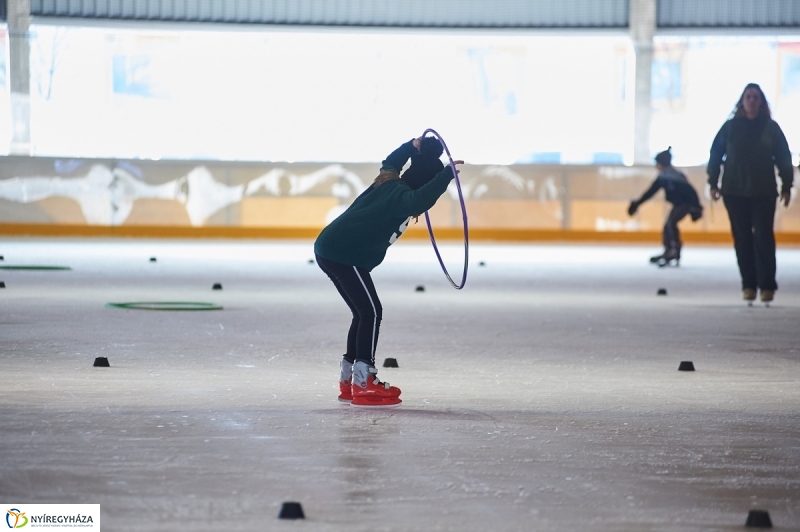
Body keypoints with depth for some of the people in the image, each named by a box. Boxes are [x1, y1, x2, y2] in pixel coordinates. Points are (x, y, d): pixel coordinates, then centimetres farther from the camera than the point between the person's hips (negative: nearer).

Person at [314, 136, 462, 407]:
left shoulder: (389, 180, 10)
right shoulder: (399, 195, -17)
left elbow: (391, 160, 35)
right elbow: (419, 202, -42)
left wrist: (413, 146, 33)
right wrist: (447, 175, -43)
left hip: (329, 250, 10)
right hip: (345, 255, -10)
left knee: (365, 313, 16)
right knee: (371, 312, -7)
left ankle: (349, 380, 22)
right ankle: (363, 384, -7)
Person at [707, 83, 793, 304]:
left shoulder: (771, 127, 2)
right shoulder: (731, 127, 3)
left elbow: (783, 158, 4)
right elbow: (716, 154, 6)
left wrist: (786, 186, 1)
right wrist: (713, 183, 2)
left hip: (764, 192, -1)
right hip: (735, 192, 1)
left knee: (764, 238, -6)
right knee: (742, 239, 2)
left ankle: (767, 285, -4)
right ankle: (748, 284, 8)